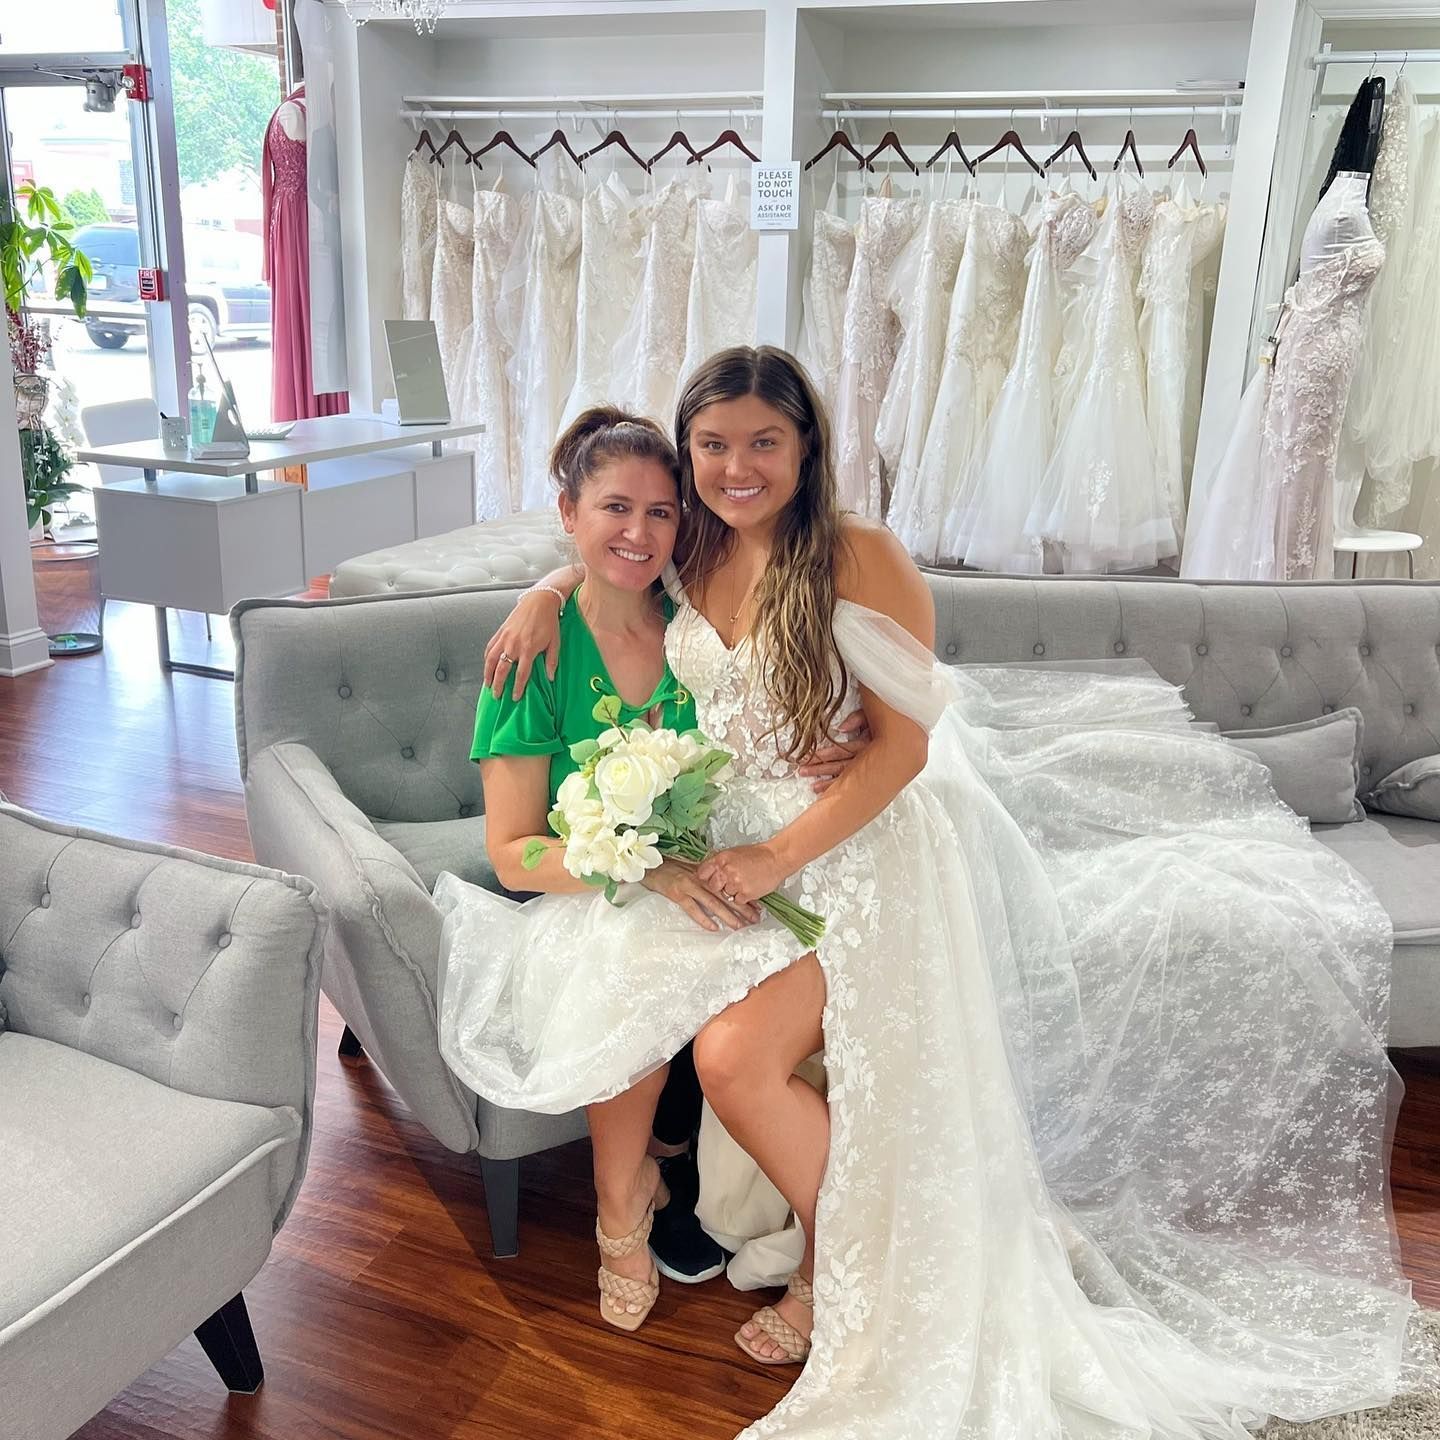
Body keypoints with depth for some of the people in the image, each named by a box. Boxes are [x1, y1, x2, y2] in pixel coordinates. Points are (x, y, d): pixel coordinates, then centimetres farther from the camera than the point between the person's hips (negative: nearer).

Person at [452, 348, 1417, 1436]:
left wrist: (780, 855, -19)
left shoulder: (863, 559, -13)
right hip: (739, 850, 6)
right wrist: (546, 595, 4)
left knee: (736, 1055, -18)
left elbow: (903, 745, -14)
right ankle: (831, 1255, 15)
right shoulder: (691, 558, 4)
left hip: (858, 852, -5)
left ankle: (848, 1269, 10)